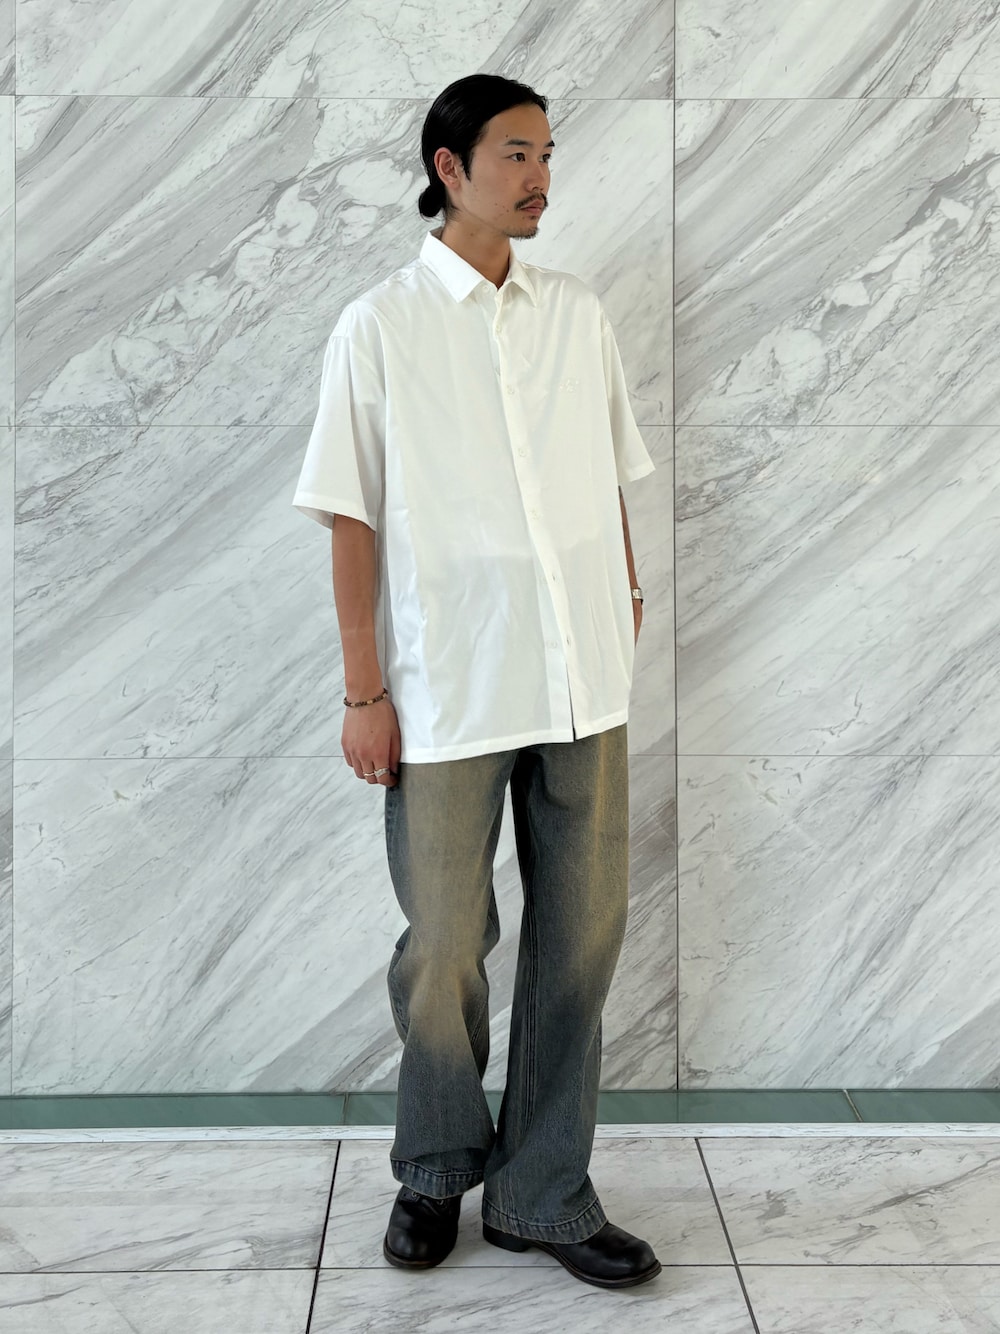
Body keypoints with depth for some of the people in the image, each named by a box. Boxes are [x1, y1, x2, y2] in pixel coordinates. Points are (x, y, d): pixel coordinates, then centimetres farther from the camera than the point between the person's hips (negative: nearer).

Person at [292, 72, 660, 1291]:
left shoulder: (578, 314, 9)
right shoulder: (378, 327, -1)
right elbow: (353, 520, -3)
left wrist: (626, 592, 10)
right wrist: (363, 691, -6)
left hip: (584, 682, 4)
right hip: (448, 688, -3)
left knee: (581, 934, 7)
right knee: (444, 942, 7)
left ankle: (542, 1191, 23)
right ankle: (437, 1171, 30)